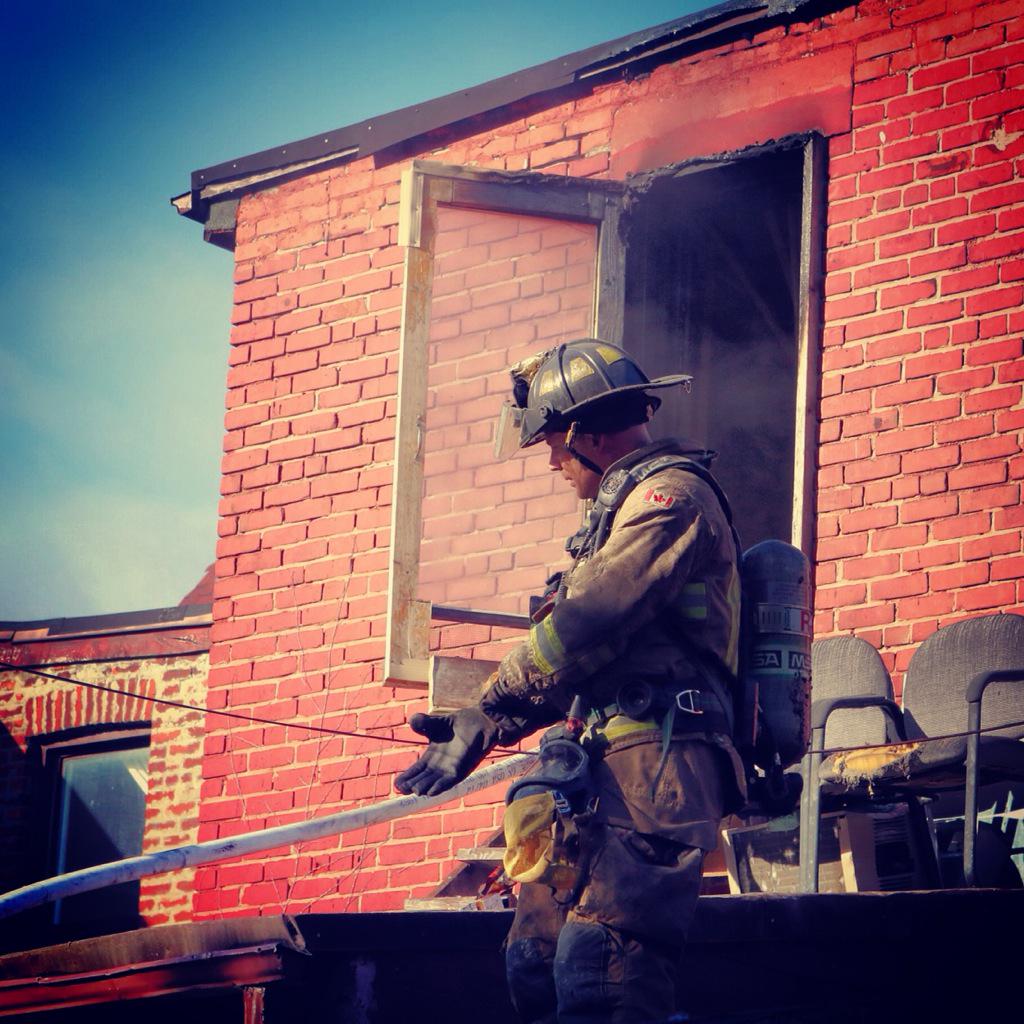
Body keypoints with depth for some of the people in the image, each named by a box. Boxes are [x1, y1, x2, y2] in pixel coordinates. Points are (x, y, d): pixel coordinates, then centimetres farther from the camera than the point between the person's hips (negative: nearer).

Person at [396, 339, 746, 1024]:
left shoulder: (670, 492, -5)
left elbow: (587, 624, -15)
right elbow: (580, 665, 28)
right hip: (607, 772, 10)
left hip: (653, 762, -10)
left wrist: (487, 715, -4)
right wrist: (488, 729, 17)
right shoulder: (629, 504, 29)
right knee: (536, 966, 3)